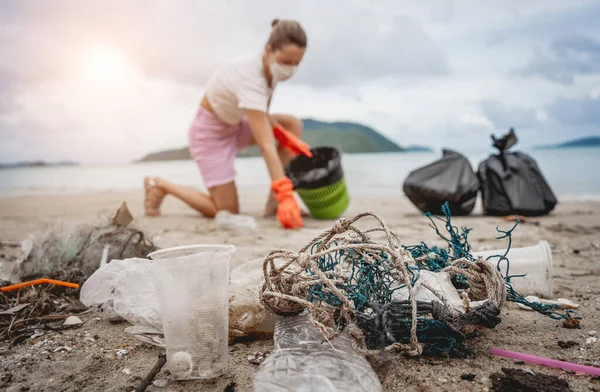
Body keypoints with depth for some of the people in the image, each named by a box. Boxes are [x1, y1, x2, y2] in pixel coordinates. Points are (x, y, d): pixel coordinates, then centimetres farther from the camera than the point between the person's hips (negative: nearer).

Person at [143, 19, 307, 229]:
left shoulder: (272, 65, -10)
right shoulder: (250, 78, -36)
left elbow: (260, 114, 2)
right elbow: (266, 145, -43)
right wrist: (286, 194, -47)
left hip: (234, 124, 9)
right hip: (210, 132, -9)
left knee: (294, 124, -5)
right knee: (227, 212, -8)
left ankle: (274, 202, -4)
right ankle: (160, 185, 10)